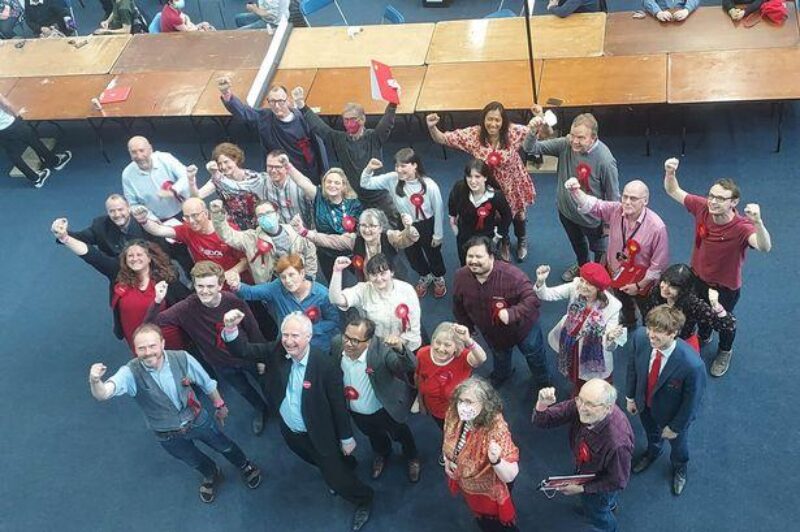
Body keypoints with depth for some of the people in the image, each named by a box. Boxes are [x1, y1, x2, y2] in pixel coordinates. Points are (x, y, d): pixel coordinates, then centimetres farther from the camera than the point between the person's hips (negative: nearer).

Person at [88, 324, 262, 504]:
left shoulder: (182, 358, -28)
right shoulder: (131, 373, -31)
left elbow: (207, 383, -9)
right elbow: (102, 394, -50)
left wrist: (219, 405, 5)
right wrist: (95, 381, -73)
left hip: (198, 420, 0)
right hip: (168, 436, 0)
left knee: (225, 447, 24)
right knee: (195, 461, 27)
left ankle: (244, 466, 59)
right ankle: (212, 475, 63)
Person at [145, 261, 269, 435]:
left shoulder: (235, 302, -32)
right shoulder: (188, 307, -29)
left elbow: (254, 331, -17)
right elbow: (150, 323, -30)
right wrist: (157, 301, -48)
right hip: (222, 364, 2)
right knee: (244, 390, 28)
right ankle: (261, 409, 62)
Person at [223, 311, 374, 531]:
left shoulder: (326, 366, -31)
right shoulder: (276, 351, -18)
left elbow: (339, 404, -21)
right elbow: (243, 350, -21)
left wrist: (346, 438, -10)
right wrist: (231, 328, -42)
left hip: (320, 435, -5)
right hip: (289, 432, 5)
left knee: (335, 477, 12)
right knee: (323, 464, 30)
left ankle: (363, 499, 41)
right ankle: (344, 466, 62)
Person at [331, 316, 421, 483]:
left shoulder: (381, 349, -39)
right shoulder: (337, 344, -26)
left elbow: (410, 366, -49)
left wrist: (400, 349, -67)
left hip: (387, 409, -3)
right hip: (356, 413, 4)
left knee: (401, 436, 29)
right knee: (375, 437, 35)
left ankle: (412, 459, 61)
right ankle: (382, 454, 69)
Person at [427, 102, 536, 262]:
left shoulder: (514, 132, -24)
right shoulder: (473, 134, -22)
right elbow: (442, 139, -20)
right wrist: (432, 128, -40)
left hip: (512, 185, 0)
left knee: (517, 214, 26)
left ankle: (522, 241, 60)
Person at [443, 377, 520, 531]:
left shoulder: (496, 429, -40)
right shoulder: (454, 414, -24)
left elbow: (510, 476, -38)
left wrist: (496, 460, -56)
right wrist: (447, 460, -4)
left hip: (489, 492, -5)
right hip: (467, 485, 5)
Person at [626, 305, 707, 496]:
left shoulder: (692, 365, -44)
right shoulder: (640, 337, -32)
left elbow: (691, 401, -24)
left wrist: (675, 427, -10)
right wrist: (630, 396, 3)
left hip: (672, 413, -3)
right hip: (644, 404, 3)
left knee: (677, 442, 31)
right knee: (651, 433, 36)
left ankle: (679, 468, 66)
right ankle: (653, 452, 72)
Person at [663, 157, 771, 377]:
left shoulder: (741, 227, -38)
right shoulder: (702, 207, -25)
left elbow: (765, 247, -56)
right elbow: (673, 191, -14)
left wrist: (758, 222, -75)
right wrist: (670, 173, -35)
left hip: (726, 286, -4)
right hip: (699, 276, 4)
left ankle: (725, 352, 57)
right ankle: (703, 337, 66)